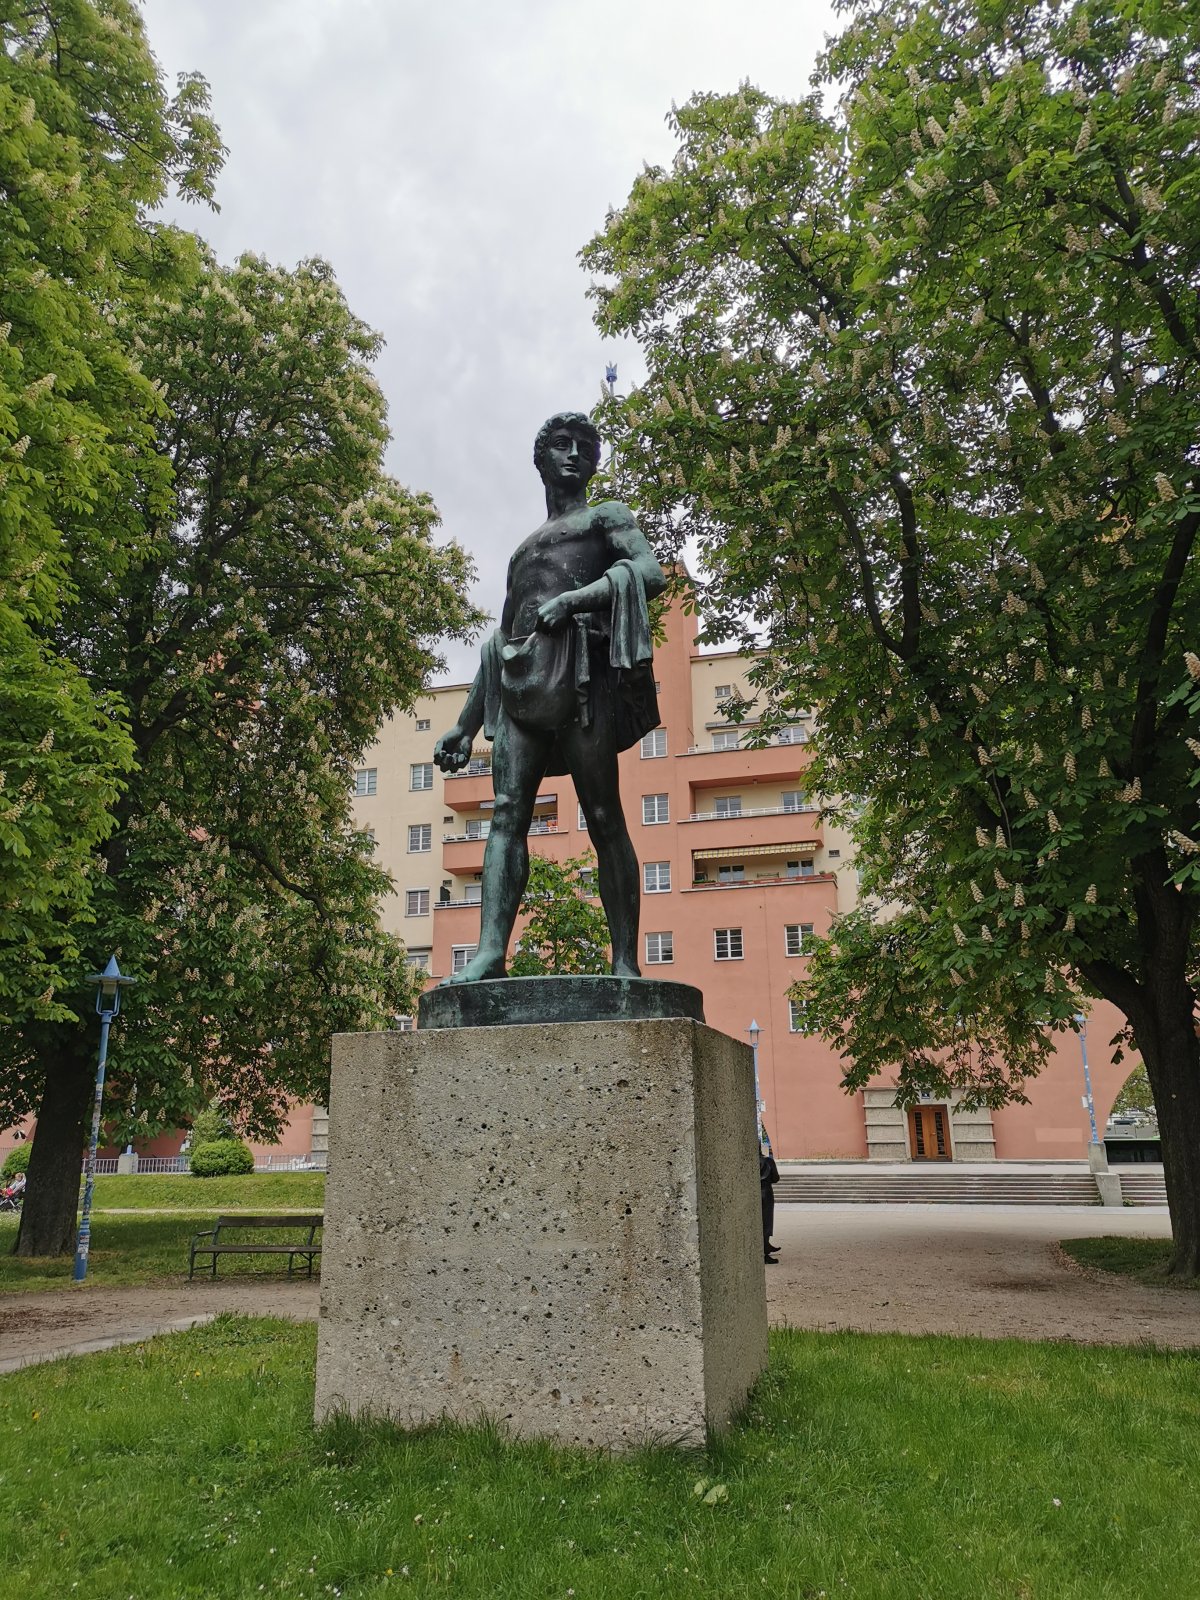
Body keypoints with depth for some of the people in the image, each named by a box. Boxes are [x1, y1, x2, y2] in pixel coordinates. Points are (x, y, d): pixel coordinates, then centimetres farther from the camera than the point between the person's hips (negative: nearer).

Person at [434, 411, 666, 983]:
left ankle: (626, 961, -15)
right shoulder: (523, 550, 35)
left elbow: (651, 573, -2)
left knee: (603, 816, -13)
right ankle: (490, 951, -21)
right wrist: (465, 726, 24)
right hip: (519, 680, 6)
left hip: (577, 667, -6)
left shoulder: (607, 516, 19)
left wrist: (573, 599, -15)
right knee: (507, 813, -12)